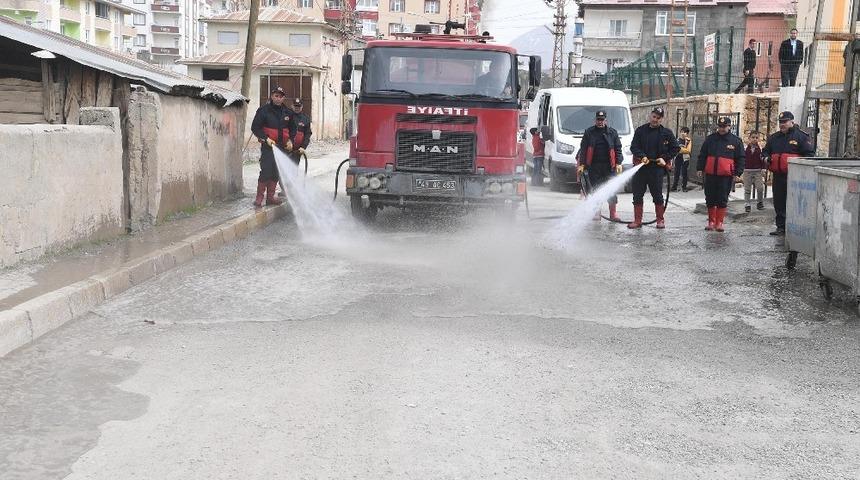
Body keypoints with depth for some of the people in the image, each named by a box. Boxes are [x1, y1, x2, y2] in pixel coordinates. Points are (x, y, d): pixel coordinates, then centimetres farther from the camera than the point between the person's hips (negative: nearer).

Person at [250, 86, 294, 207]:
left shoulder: (287, 112, 9)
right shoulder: (263, 110, -6)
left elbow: (292, 128, 21)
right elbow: (255, 127, -6)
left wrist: (290, 140, 5)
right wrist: (266, 139, -16)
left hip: (282, 147, 5)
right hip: (267, 146, -5)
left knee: (276, 173, 7)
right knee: (266, 171, -13)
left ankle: (270, 197, 15)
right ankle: (259, 198, -7)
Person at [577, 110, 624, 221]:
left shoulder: (612, 132, 9)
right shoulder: (589, 132, 8)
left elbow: (618, 149, 8)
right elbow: (583, 149, 6)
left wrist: (618, 163, -3)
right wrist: (581, 164, -2)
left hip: (609, 166, 0)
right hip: (594, 167, 0)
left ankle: (613, 213, 1)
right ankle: (596, 213, 9)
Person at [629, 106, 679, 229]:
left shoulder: (666, 133, 5)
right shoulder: (641, 130, 6)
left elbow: (676, 148, 10)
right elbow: (633, 147, 2)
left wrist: (665, 158, -2)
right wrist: (642, 156, -15)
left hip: (657, 168, -2)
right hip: (640, 166, 2)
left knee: (658, 195, 3)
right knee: (637, 195, 3)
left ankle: (660, 220, 14)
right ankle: (637, 221, 10)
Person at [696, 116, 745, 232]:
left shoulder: (736, 141, 3)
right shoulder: (710, 139, 9)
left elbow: (740, 158, 5)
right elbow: (702, 155, 14)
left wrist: (737, 173, -2)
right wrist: (700, 168, 6)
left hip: (726, 175, -2)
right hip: (710, 174, 3)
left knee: (722, 200, 0)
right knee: (710, 199, 6)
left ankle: (719, 223, 7)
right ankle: (711, 222, 17)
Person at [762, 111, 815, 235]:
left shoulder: (801, 136, -2)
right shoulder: (774, 138, 16)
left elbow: (809, 154, -5)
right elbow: (765, 151, 26)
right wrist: (766, 157, 4)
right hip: (778, 176, 6)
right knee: (779, 203, 10)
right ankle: (781, 227, 18)